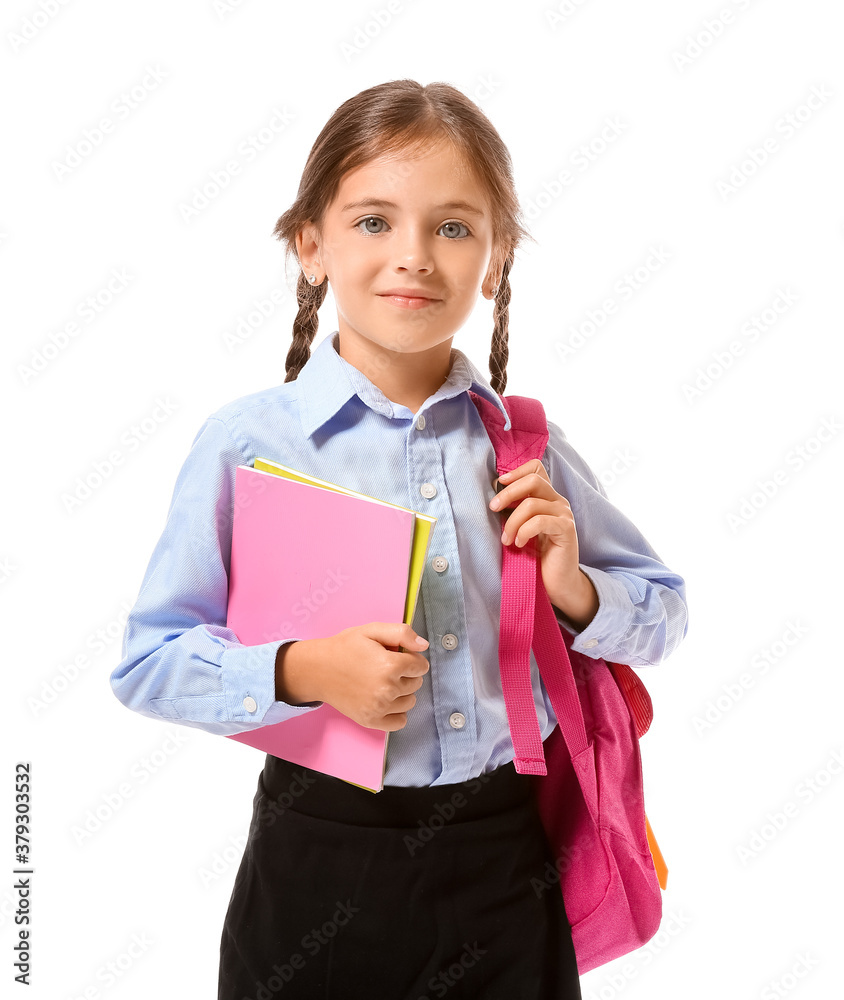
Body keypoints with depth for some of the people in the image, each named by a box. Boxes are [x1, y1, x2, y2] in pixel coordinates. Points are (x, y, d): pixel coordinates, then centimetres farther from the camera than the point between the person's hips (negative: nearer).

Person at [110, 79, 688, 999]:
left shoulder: (525, 444, -1)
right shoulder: (248, 442, -11)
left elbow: (664, 612, 8)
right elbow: (146, 661, -8)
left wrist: (576, 592, -11)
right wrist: (299, 672, -23)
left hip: (506, 860, 3)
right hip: (321, 870, -2)